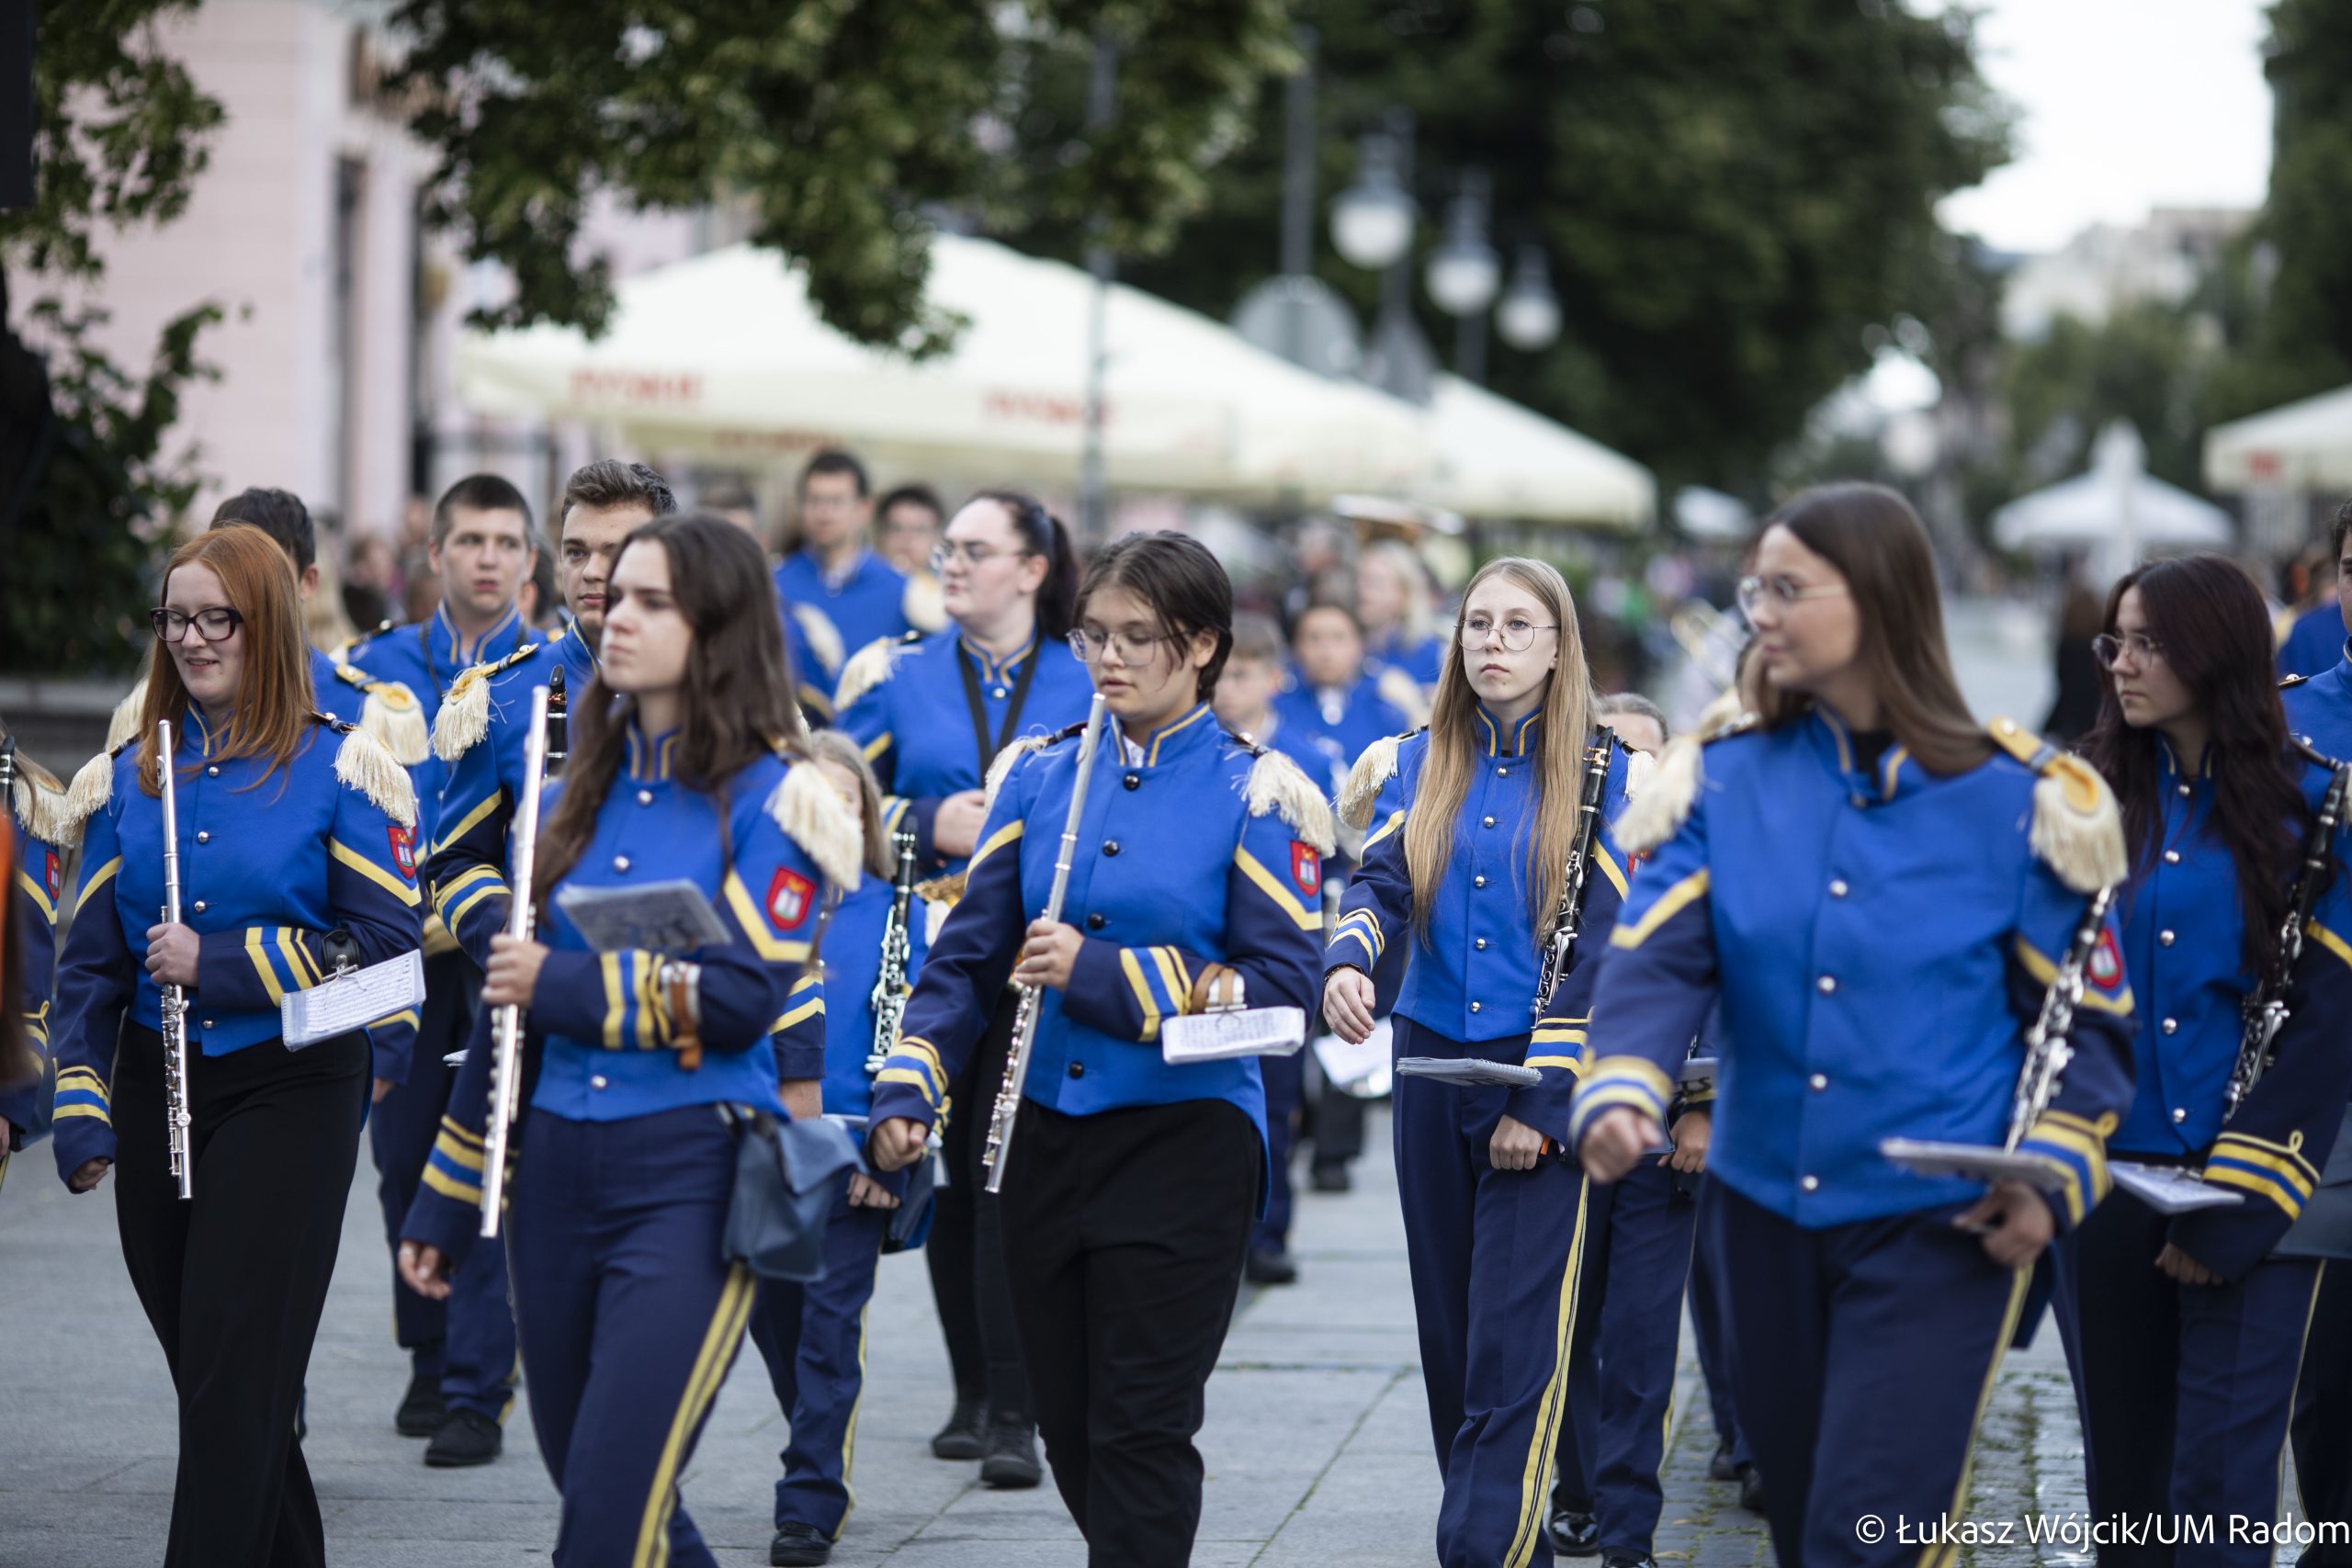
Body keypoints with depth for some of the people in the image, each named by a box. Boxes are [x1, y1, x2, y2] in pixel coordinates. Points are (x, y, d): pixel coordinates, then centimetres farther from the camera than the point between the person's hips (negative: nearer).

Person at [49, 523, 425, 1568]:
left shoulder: (338, 771, -5)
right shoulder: (128, 778, 9)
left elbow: (387, 944, -10)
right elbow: (90, 961, 10)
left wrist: (218, 962, -15)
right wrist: (82, 1113, 0)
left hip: (290, 1091, -5)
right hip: (159, 1088, 5)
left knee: (235, 1373, -9)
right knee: (205, 1369, 9)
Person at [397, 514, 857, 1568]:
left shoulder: (769, 797, -4)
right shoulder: (576, 797, 13)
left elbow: (743, 998, -15)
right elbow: (511, 1006, 17)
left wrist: (563, 988, -12)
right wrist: (442, 1206, 17)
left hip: (693, 1176, -6)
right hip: (558, 1172, 6)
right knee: (583, 1478, 13)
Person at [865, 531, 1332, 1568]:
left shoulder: (1255, 795, -6)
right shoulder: (1039, 776, 7)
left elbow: (1280, 985, -12)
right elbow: (968, 957, 7)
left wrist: (1103, 975, -20)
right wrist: (906, 1093, -6)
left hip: (1183, 1144, -5)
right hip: (1044, 1141, 5)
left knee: (1141, 1434, -6)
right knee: (1070, 1431, 11)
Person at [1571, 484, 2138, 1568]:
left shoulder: (2014, 797, -6)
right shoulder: (1724, 780, 1)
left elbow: (2087, 1011, 0)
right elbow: (1658, 958, -11)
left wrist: (2054, 1171, -13)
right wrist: (1620, 1091, -30)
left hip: (1940, 1225, -4)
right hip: (1765, 1211, 4)